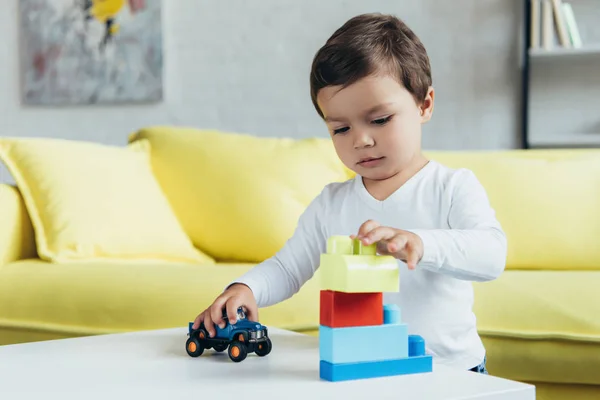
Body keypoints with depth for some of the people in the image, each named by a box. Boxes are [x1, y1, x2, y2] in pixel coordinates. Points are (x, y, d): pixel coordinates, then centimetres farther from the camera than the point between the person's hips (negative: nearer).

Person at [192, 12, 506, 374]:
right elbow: (287, 268, 13)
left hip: (449, 371, -6)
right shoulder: (330, 204, 10)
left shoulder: (453, 188, -3)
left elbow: (491, 254, -19)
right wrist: (245, 288, -9)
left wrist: (419, 244, -37)